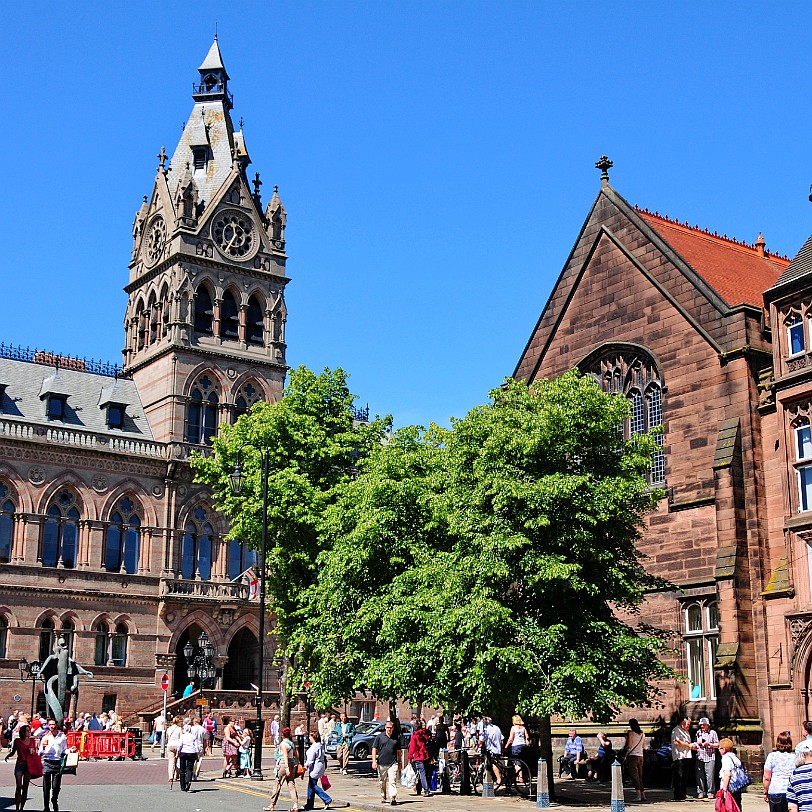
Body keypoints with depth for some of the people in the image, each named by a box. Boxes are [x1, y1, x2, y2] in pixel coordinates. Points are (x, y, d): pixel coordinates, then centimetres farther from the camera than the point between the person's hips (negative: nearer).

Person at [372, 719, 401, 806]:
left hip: (393, 763, -1)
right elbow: (374, 749, 2)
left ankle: (393, 798, -14)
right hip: (381, 763, 1)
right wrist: (374, 761, -6)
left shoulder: (397, 738, 7)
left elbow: (398, 751, 14)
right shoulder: (379, 737, 2)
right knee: (382, 782, 12)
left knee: (392, 781, -11)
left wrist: (399, 762, 12)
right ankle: (383, 797, 28)